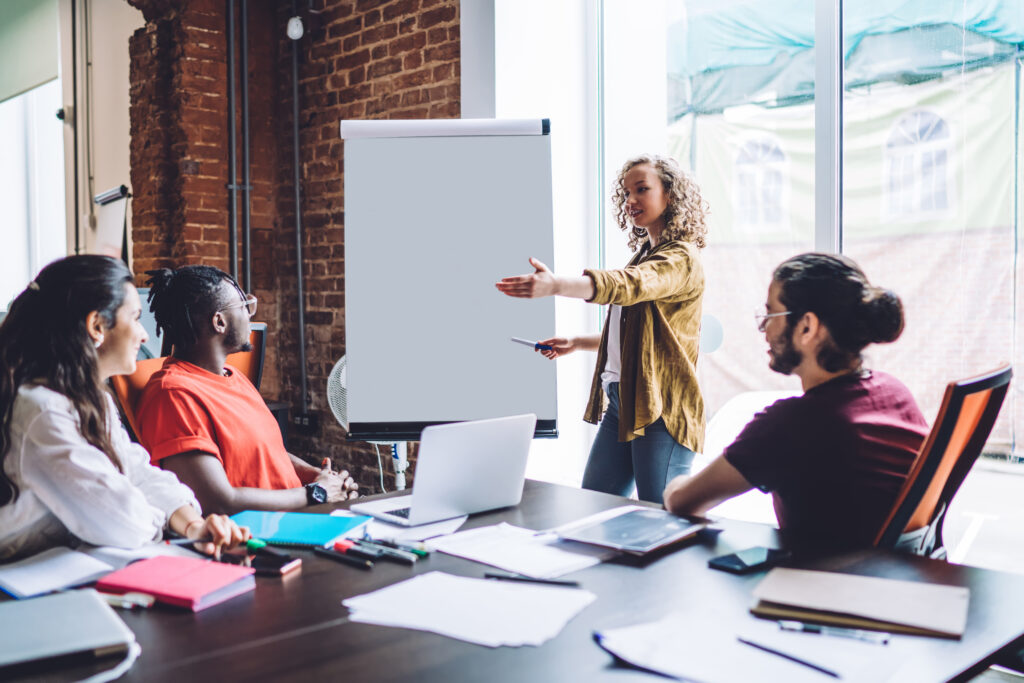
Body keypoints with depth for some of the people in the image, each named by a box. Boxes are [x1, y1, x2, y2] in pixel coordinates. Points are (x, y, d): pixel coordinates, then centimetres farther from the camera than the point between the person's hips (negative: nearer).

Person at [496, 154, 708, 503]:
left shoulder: (681, 258, -10)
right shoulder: (644, 255, 19)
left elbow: (623, 285, -31)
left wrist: (556, 285, -45)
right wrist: (577, 343, 20)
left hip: (661, 408, -9)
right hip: (620, 402, 9)